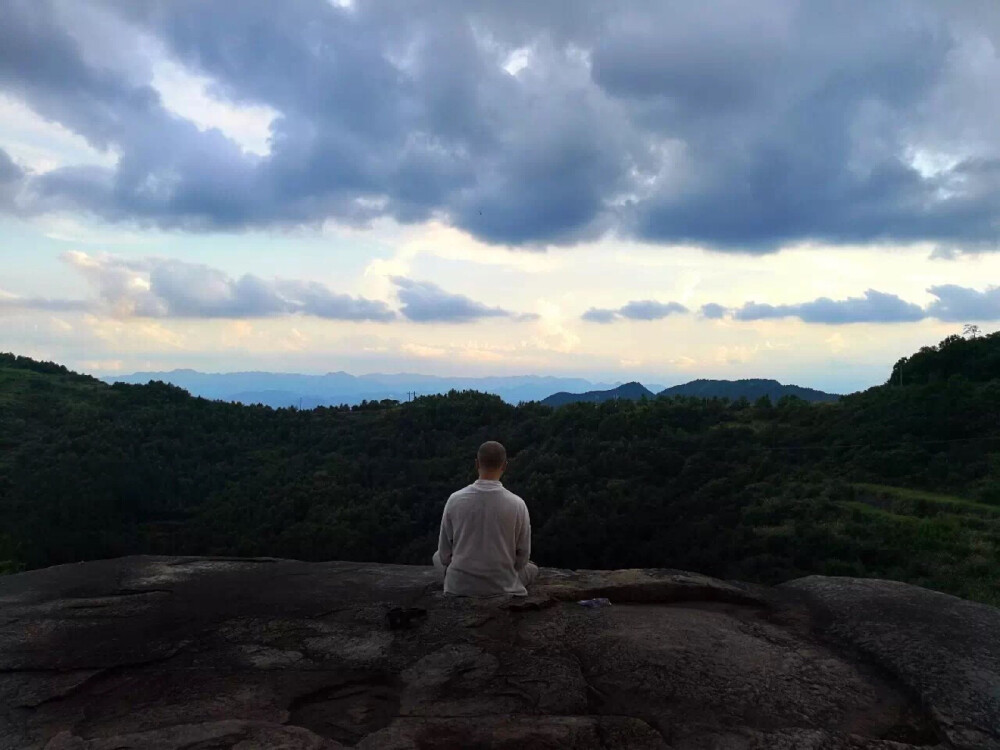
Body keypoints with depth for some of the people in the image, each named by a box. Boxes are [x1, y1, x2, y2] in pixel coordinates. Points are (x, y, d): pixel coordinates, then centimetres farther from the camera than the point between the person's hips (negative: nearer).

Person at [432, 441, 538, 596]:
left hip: (459, 585, 1)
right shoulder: (517, 504, -12)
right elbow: (522, 557, -3)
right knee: (532, 568, 31)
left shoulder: (455, 500, -9)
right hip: (502, 586, 0)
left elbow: (445, 554, -1)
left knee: (438, 557, 32)